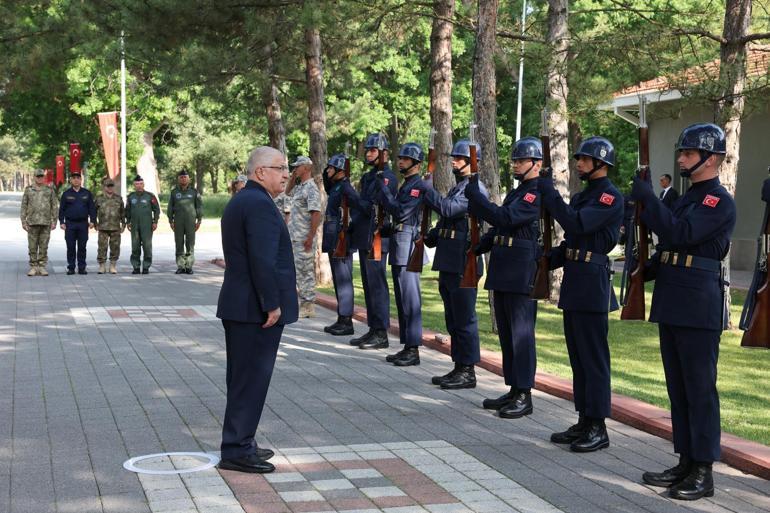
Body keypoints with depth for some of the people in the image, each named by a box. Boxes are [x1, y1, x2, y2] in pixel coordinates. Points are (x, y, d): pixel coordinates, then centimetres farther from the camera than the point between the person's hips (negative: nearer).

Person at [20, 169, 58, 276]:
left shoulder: (50, 190, 6)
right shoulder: (28, 190, 6)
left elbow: (54, 206, 5)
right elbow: (24, 206, 6)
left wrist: (54, 221, -2)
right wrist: (23, 221, -1)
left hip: (46, 223, 0)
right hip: (32, 222, 0)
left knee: (44, 246, 1)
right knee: (32, 246, 1)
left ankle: (42, 267, 6)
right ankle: (33, 267, 6)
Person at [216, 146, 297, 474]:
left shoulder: (238, 202, 17)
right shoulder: (260, 204, -16)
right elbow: (262, 260, -23)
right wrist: (272, 304, -20)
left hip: (237, 306, 11)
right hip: (257, 309, -10)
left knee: (243, 379, 15)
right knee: (252, 379, -5)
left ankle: (240, 444, 23)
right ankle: (237, 450, -1)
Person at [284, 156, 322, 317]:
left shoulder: (311, 188, -15)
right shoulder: (299, 187, 14)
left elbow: (316, 214, -22)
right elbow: (288, 192, 36)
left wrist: (310, 237, -25)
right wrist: (292, 178, 17)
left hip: (304, 239, -10)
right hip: (295, 237, 10)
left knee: (306, 270, -6)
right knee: (299, 270, 13)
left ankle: (308, 306, -2)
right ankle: (302, 302, 19)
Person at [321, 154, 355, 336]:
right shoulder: (335, 188, 14)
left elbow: (349, 218, -20)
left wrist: (343, 245, -23)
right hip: (333, 243, 10)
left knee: (343, 280, -7)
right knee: (338, 280, 13)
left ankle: (347, 321, -3)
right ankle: (341, 319, 19)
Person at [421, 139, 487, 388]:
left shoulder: (475, 189, -11)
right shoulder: (456, 188, 19)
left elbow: (448, 210, -24)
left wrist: (425, 190, -15)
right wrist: (428, 238, 11)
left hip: (463, 264, -10)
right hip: (448, 263, 10)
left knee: (464, 319, -5)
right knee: (453, 319, 14)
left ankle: (468, 372, 1)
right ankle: (458, 367, 21)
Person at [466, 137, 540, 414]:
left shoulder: (538, 194, -12)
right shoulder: (515, 192, 20)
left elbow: (505, 218, -23)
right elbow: (497, 228, 25)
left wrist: (474, 193, -21)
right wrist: (476, 249, 12)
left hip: (522, 273, -10)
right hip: (503, 271, 10)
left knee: (521, 333, -6)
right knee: (506, 332, 13)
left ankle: (524, 396, -1)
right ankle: (513, 390, 21)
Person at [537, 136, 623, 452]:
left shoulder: (611, 198, -11)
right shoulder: (580, 196, 17)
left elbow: (576, 224, -25)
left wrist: (548, 192, -23)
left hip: (593, 283, -9)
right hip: (573, 282, 9)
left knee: (593, 357, -5)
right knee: (578, 356, 12)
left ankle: (598, 428, 1)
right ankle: (584, 422, 19)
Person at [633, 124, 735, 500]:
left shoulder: (720, 202, -10)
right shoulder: (687, 198, 18)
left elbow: (681, 234, -23)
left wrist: (647, 199, -18)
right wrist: (648, 269, 8)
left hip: (699, 307, -9)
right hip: (672, 304, 9)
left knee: (700, 388, -4)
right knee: (678, 388, 12)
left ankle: (703, 472, 2)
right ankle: (686, 463, 20)